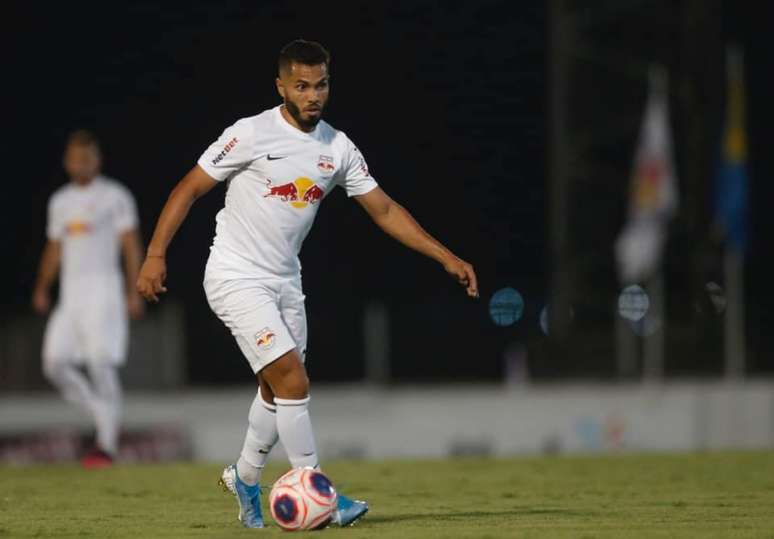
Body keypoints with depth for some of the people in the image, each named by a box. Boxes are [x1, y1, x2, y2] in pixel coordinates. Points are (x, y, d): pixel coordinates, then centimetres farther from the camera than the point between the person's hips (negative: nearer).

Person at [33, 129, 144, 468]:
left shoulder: (115, 196, 0)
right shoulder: (60, 201, 17)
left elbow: (131, 246, -3)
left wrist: (133, 292, -10)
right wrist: (42, 289, 11)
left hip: (103, 287, -6)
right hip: (70, 293, 6)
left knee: (101, 364, -14)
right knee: (55, 363, -5)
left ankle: (107, 445, -12)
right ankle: (106, 419, 9)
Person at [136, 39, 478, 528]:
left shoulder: (337, 147, 2)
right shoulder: (251, 134, -14)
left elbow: (384, 210, 8)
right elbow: (188, 190, -9)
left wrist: (447, 258, 3)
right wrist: (156, 255, -16)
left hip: (285, 281, 7)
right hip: (236, 280, -6)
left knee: (278, 392, 14)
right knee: (294, 384, -15)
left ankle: (245, 479, 37)